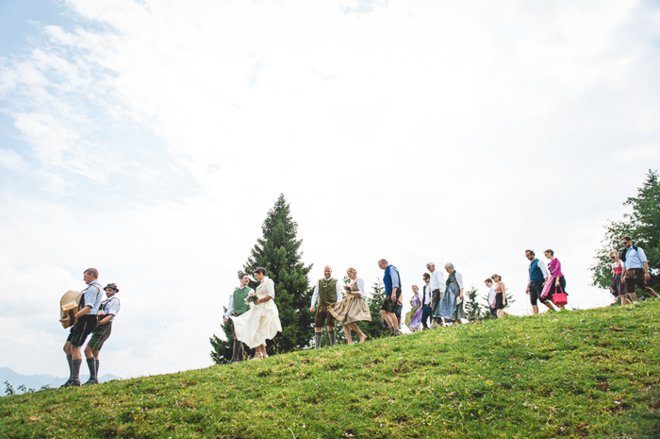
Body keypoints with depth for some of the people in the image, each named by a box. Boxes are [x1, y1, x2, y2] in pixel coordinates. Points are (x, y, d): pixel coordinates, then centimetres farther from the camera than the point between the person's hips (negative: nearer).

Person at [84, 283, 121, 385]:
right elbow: (99, 315, 21)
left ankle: (93, 378, -20)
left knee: (88, 350, -17)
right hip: (100, 330, 9)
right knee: (95, 354, 7)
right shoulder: (105, 302, 26)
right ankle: (95, 379, 8)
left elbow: (110, 316, -15)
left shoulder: (115, 301, -2)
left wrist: (99, 323, -27)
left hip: (104, 328, -9)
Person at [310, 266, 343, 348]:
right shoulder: (319, 282, 14)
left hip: (331, 306, -3)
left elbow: (339, 294, 3)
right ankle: (317, 347, 4)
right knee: (318, 326, -1)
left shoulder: (335, 282, 8)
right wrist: (312, 305, -3)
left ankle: (333, 344, -2)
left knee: (330, 325, -13)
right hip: (321, 306, 3)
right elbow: (315, 294, 10)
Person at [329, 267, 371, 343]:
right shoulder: (349, 282, 24)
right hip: (348, 303, 8)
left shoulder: (359, 280, 2)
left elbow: (361, 293, -8)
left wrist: (351, 292, -14)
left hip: (356, 302, -8)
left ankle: (362, 335, -10)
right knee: (344, 322, -5)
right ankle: (349, 342, -6)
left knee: (349, 321, -24)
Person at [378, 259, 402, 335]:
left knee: (390, 311, -14)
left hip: (394, 292, -9)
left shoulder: (391, 268, -2)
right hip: (389, 294, 9)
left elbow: (395, 280, -16)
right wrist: (387, 296, 16)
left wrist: (394, 292, -27)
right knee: (383, 311, 1)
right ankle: (392, 329, 0)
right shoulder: (386, 271, 25)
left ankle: (397, 331, -10)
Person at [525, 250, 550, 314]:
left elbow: (545, 272, -10)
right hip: (532, 284, 8)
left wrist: (546, 282, -23)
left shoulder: (539, 262, -1)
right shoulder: (530, 265, 21)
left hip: (539, 283, -8)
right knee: (533, 301, -1)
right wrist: (528, 287, 19)